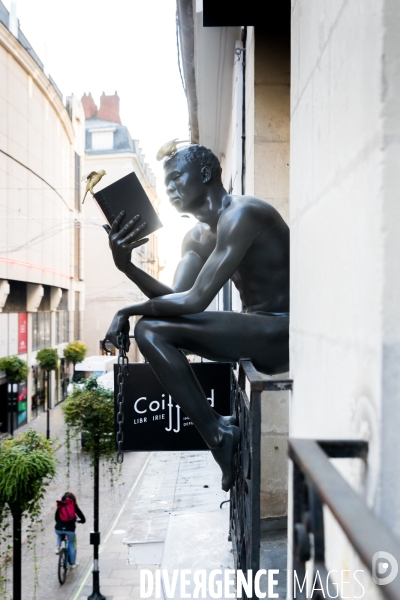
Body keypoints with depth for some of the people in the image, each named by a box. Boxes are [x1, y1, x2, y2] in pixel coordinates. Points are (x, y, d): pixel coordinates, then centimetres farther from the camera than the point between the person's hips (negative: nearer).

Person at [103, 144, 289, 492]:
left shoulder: (240, 213, -16)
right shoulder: (197, 238, 14)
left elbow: (196, 300, -21)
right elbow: (175, 298, 4)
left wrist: (128, 310, -9)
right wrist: (126, 266, -10)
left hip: (284, 329, -10)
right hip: (259, 332, 10)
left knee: (151, 330, -17)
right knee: (151, 328, 6)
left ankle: (218, 433, -9)